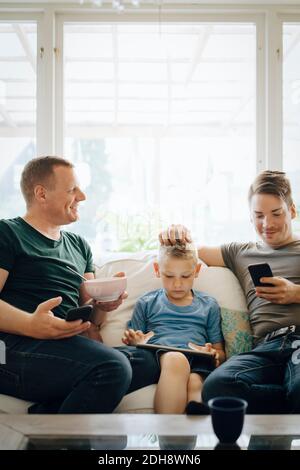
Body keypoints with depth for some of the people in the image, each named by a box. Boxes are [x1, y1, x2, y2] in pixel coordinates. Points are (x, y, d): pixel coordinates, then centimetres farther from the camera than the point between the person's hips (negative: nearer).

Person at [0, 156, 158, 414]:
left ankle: (47, 411, -18)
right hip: (22, 349, -7)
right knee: (113, 367, -32)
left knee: (147, 362, -21)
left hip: (71, 344, 7)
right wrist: (31, 325, -24)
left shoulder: (78, 245, 27)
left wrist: (102, 305, 2)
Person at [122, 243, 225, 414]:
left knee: (195, 383, -38)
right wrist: (135, 342, -2)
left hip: (197, 359, 2)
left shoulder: (209, 305, 25)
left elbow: (220, 352, 24)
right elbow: (133, 342, 23)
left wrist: (214, 354, 0)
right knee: (175, 359, -40)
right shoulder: (146, 303, 23)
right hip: (157, 355, -1)